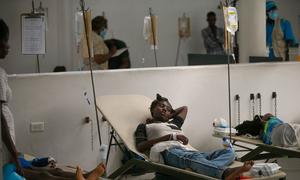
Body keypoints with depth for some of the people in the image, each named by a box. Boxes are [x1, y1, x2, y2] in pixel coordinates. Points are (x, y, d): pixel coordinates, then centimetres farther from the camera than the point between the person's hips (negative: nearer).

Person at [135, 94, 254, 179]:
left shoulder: (173, 123, 42)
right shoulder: (144, 126, 26)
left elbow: (184, 108, 59)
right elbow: (140, 148, 6)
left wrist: (166, 117, 43)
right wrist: (171, 136, -1)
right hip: (168, 152, -6)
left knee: (229, 151, -15)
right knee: (195, 157, -40)